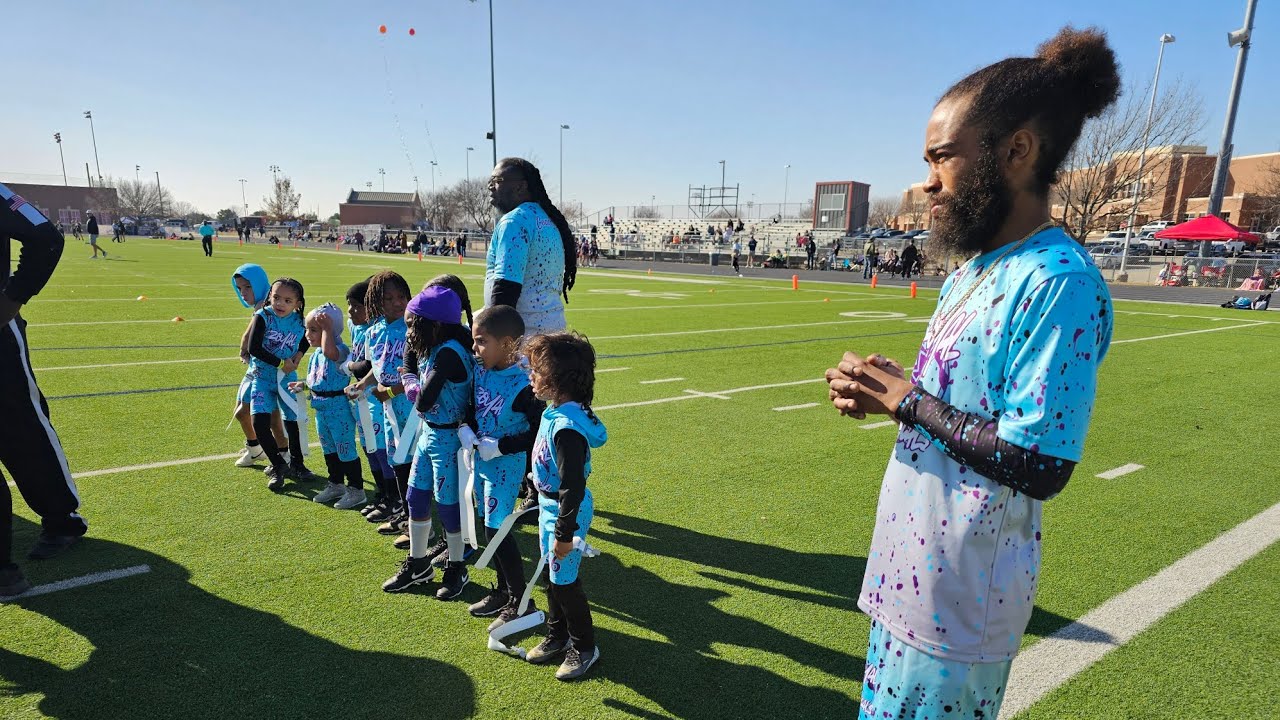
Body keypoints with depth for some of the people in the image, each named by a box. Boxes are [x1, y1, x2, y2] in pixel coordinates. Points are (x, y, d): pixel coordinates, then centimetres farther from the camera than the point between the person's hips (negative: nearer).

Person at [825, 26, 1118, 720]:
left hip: (960, 592, -9)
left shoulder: (1060, 282, -21)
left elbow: (1040, 465, -25)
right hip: (911, 565, 9)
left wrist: (907, 399, -17)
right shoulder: (972, 270, 8)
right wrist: (878, 390, -1)